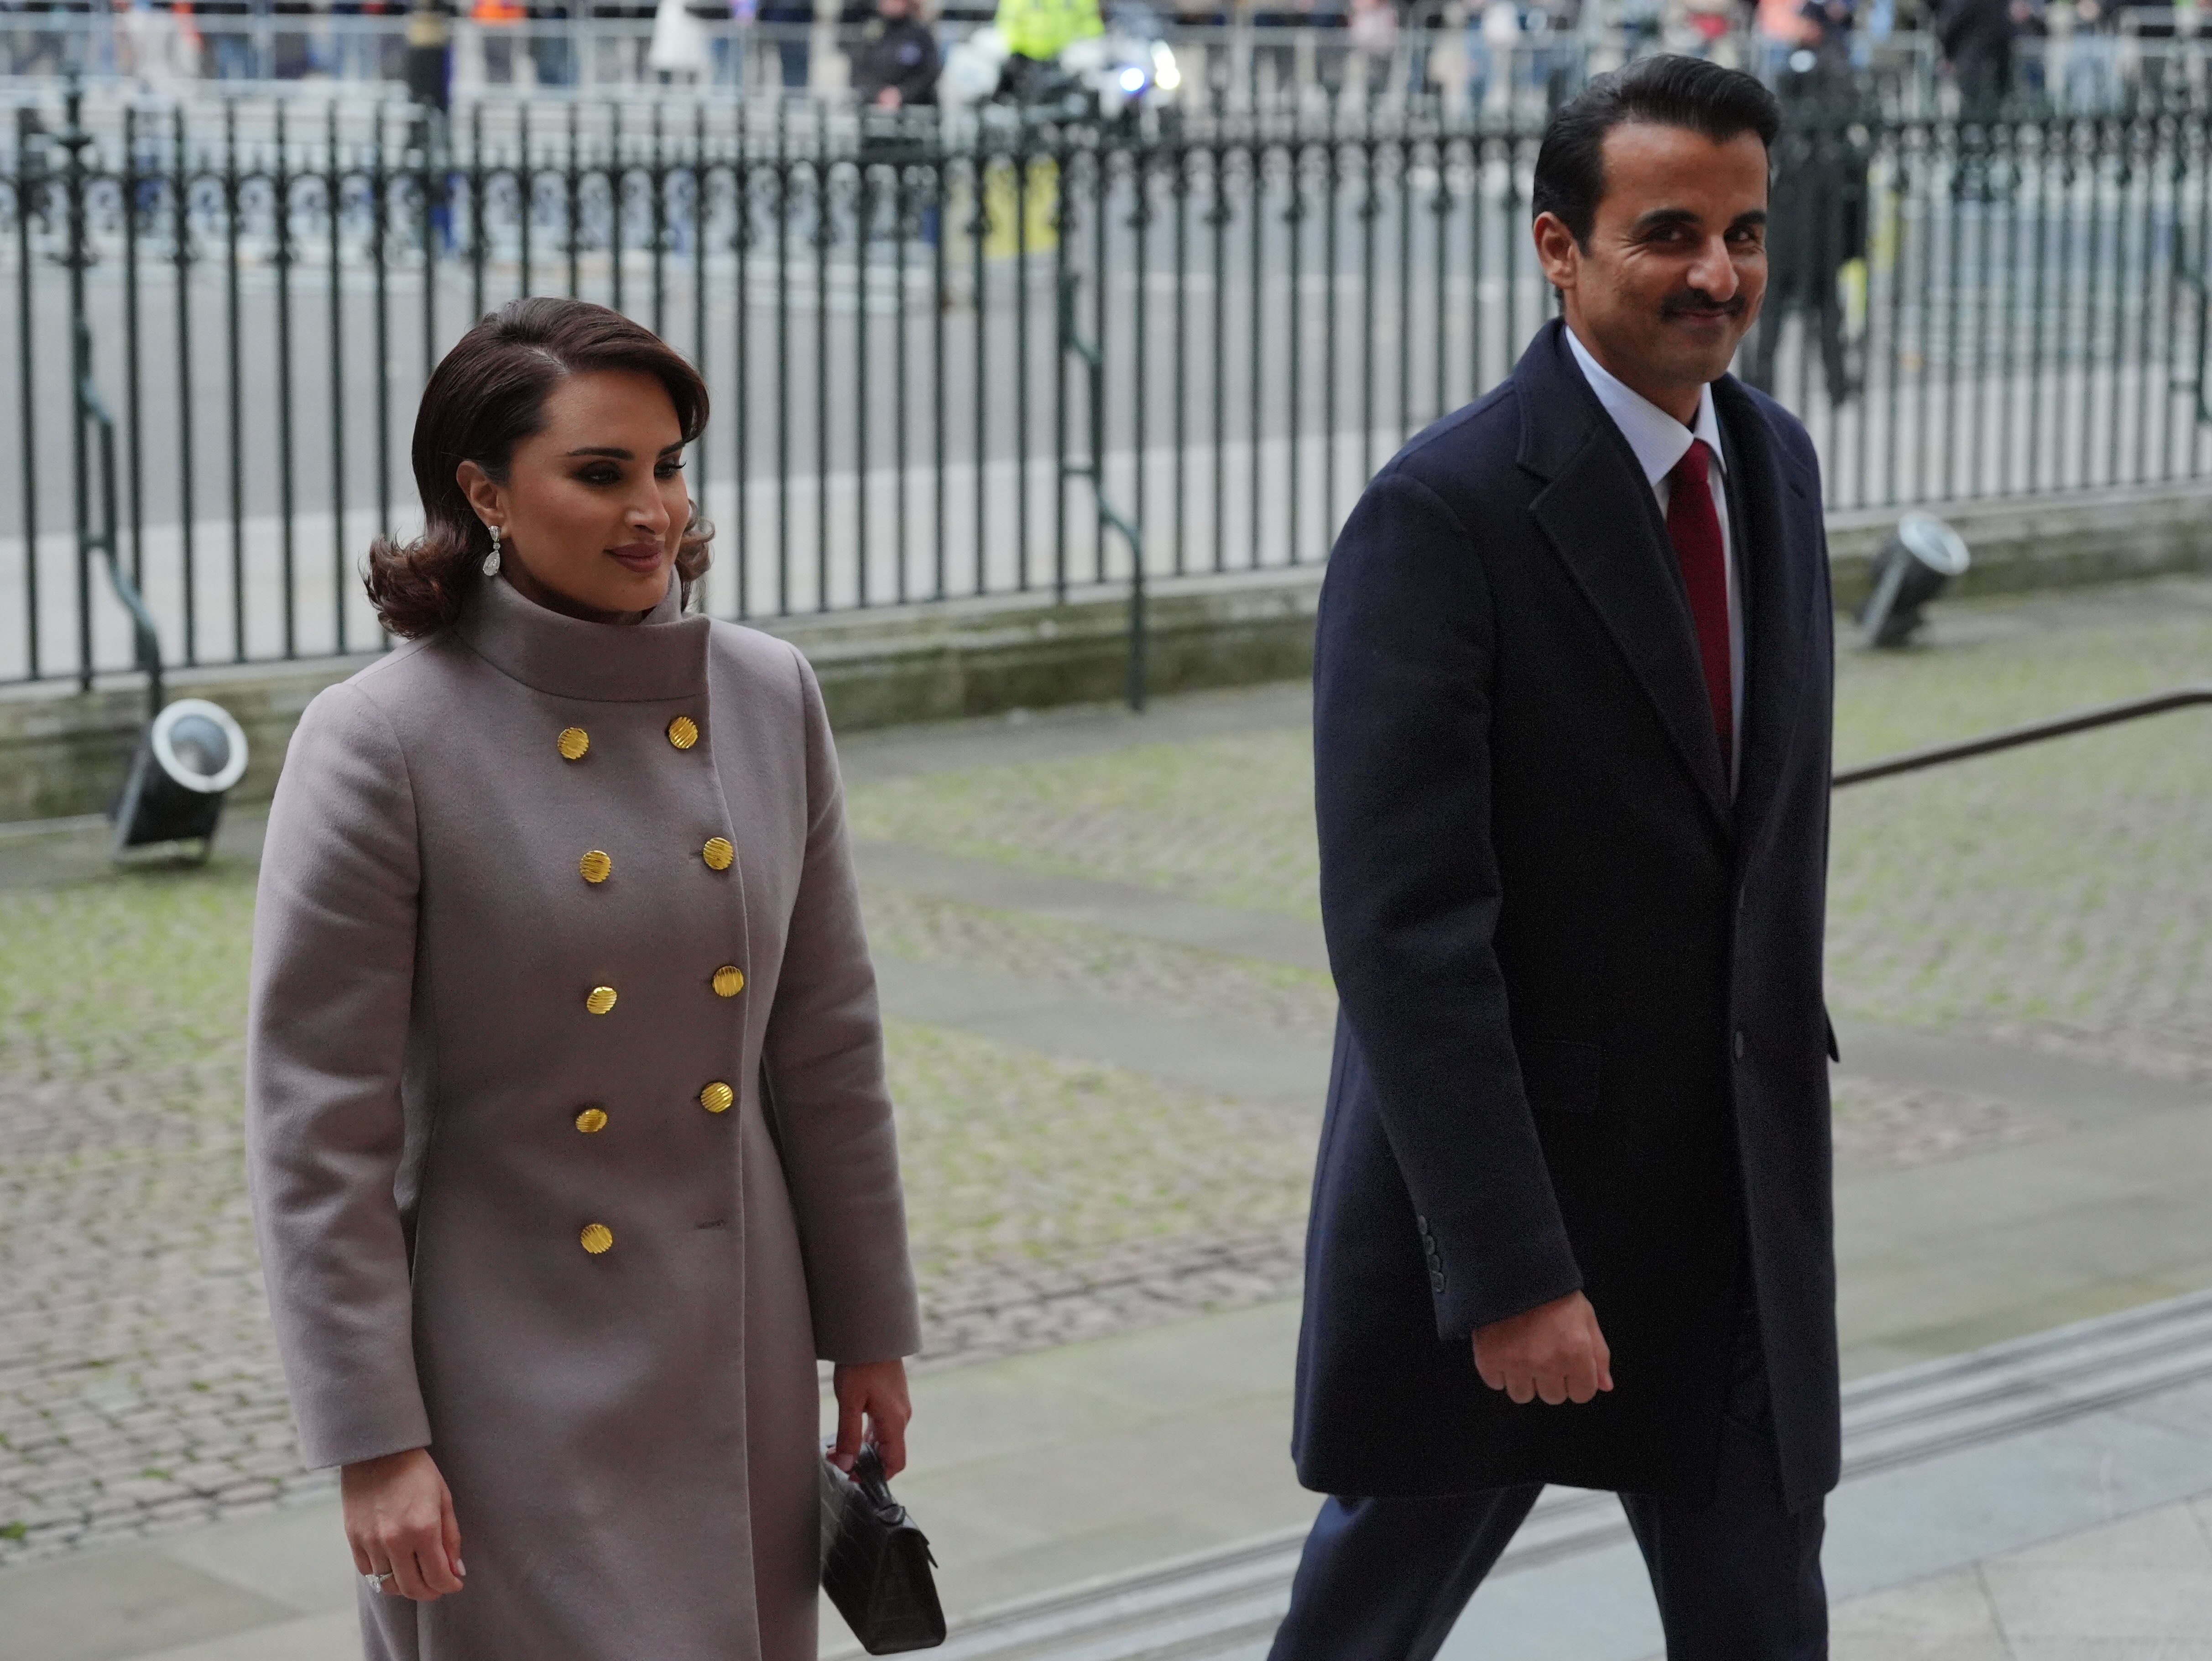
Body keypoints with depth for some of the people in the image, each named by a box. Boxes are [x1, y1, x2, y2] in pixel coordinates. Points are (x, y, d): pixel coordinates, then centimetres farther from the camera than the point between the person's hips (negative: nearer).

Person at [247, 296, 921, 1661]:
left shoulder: (771, 700, 1)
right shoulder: (380, 744, -14)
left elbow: (826, 1045, 8)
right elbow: (319, 1128, -12)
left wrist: (870, 1330, 11)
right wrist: (374, 1443, -13)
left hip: (736, 1364, 5)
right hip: (508, 1379, -5)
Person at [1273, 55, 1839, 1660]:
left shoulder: (1774, 460, 6)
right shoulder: (1444, 514, -18)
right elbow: (1401, 923, -23)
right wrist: (1506, 1268, -25)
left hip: (1735, 1202, 6)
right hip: (1502, 1175, -6)